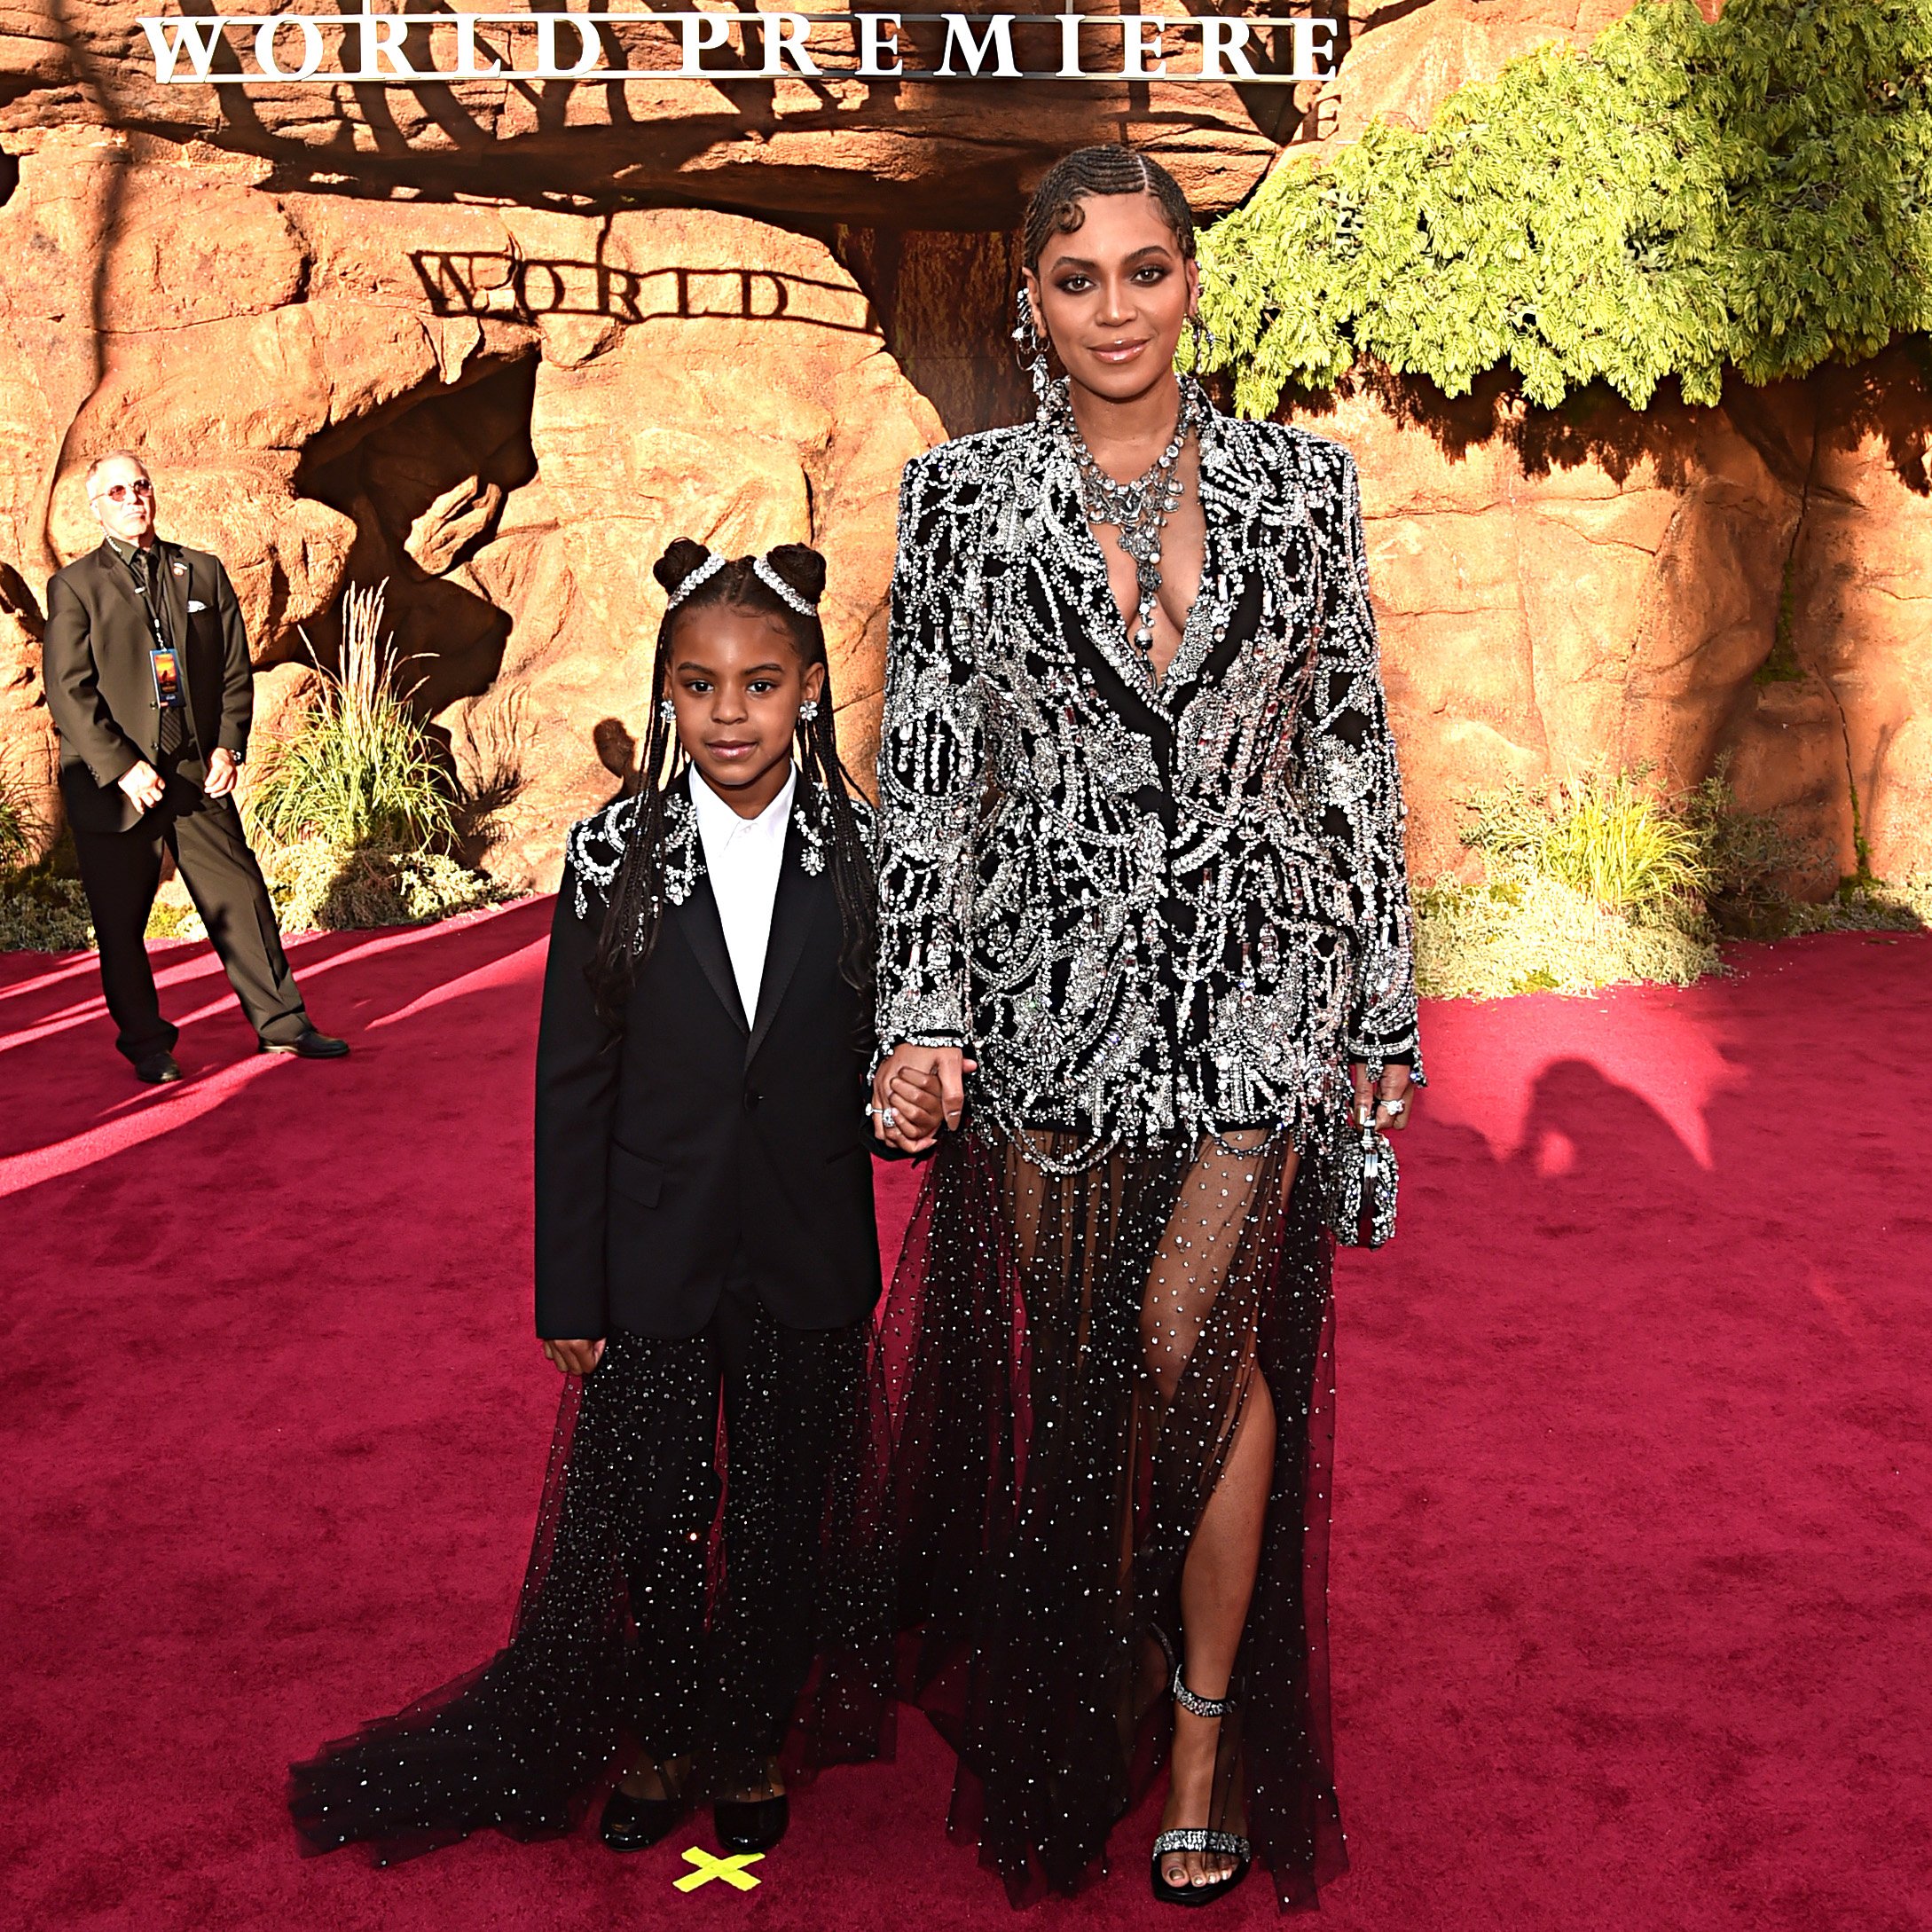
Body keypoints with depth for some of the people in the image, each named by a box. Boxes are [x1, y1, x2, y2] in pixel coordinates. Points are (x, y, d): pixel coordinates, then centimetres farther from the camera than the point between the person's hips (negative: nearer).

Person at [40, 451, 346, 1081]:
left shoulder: (203, 573, 11)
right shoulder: (74, 586, 0)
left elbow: (236, 669, 12)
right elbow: (69, 691, -6)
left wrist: (228, 745, -2)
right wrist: (122, 766, -14)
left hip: (197, 770, 3)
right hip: (112, 783, -2)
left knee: (240, 896, 3)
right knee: (120, 922, 4)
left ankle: (281, 1022, 14)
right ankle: (147, 1044, 18)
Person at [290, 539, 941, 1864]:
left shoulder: (861, 854, -5)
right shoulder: (614, 858, -6)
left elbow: (884, 1048, 3)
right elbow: (573, 1086, -3)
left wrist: (914, 1096, -21)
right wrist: (571, 1291, -3)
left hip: (808, 1262, 0)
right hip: (657, 1258, 0)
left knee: (783, 1517, 14)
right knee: (652, 1516, 11)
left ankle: (756, 1744, 36)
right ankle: (660, 1741, 36)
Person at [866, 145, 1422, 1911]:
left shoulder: (1300, 480, 6)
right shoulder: (965, 495, 4)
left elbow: (1354, 749, 7)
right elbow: (924, 761, 1)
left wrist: (1384, 1007, 6)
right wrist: (921, 1006, -7)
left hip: (1258, 975, 0)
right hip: (1052, 980, 1)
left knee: (1196, 1345, -6)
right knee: (1056, 1364, 8)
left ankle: (1209, 1734, 15)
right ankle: (1071, 1727, 30)